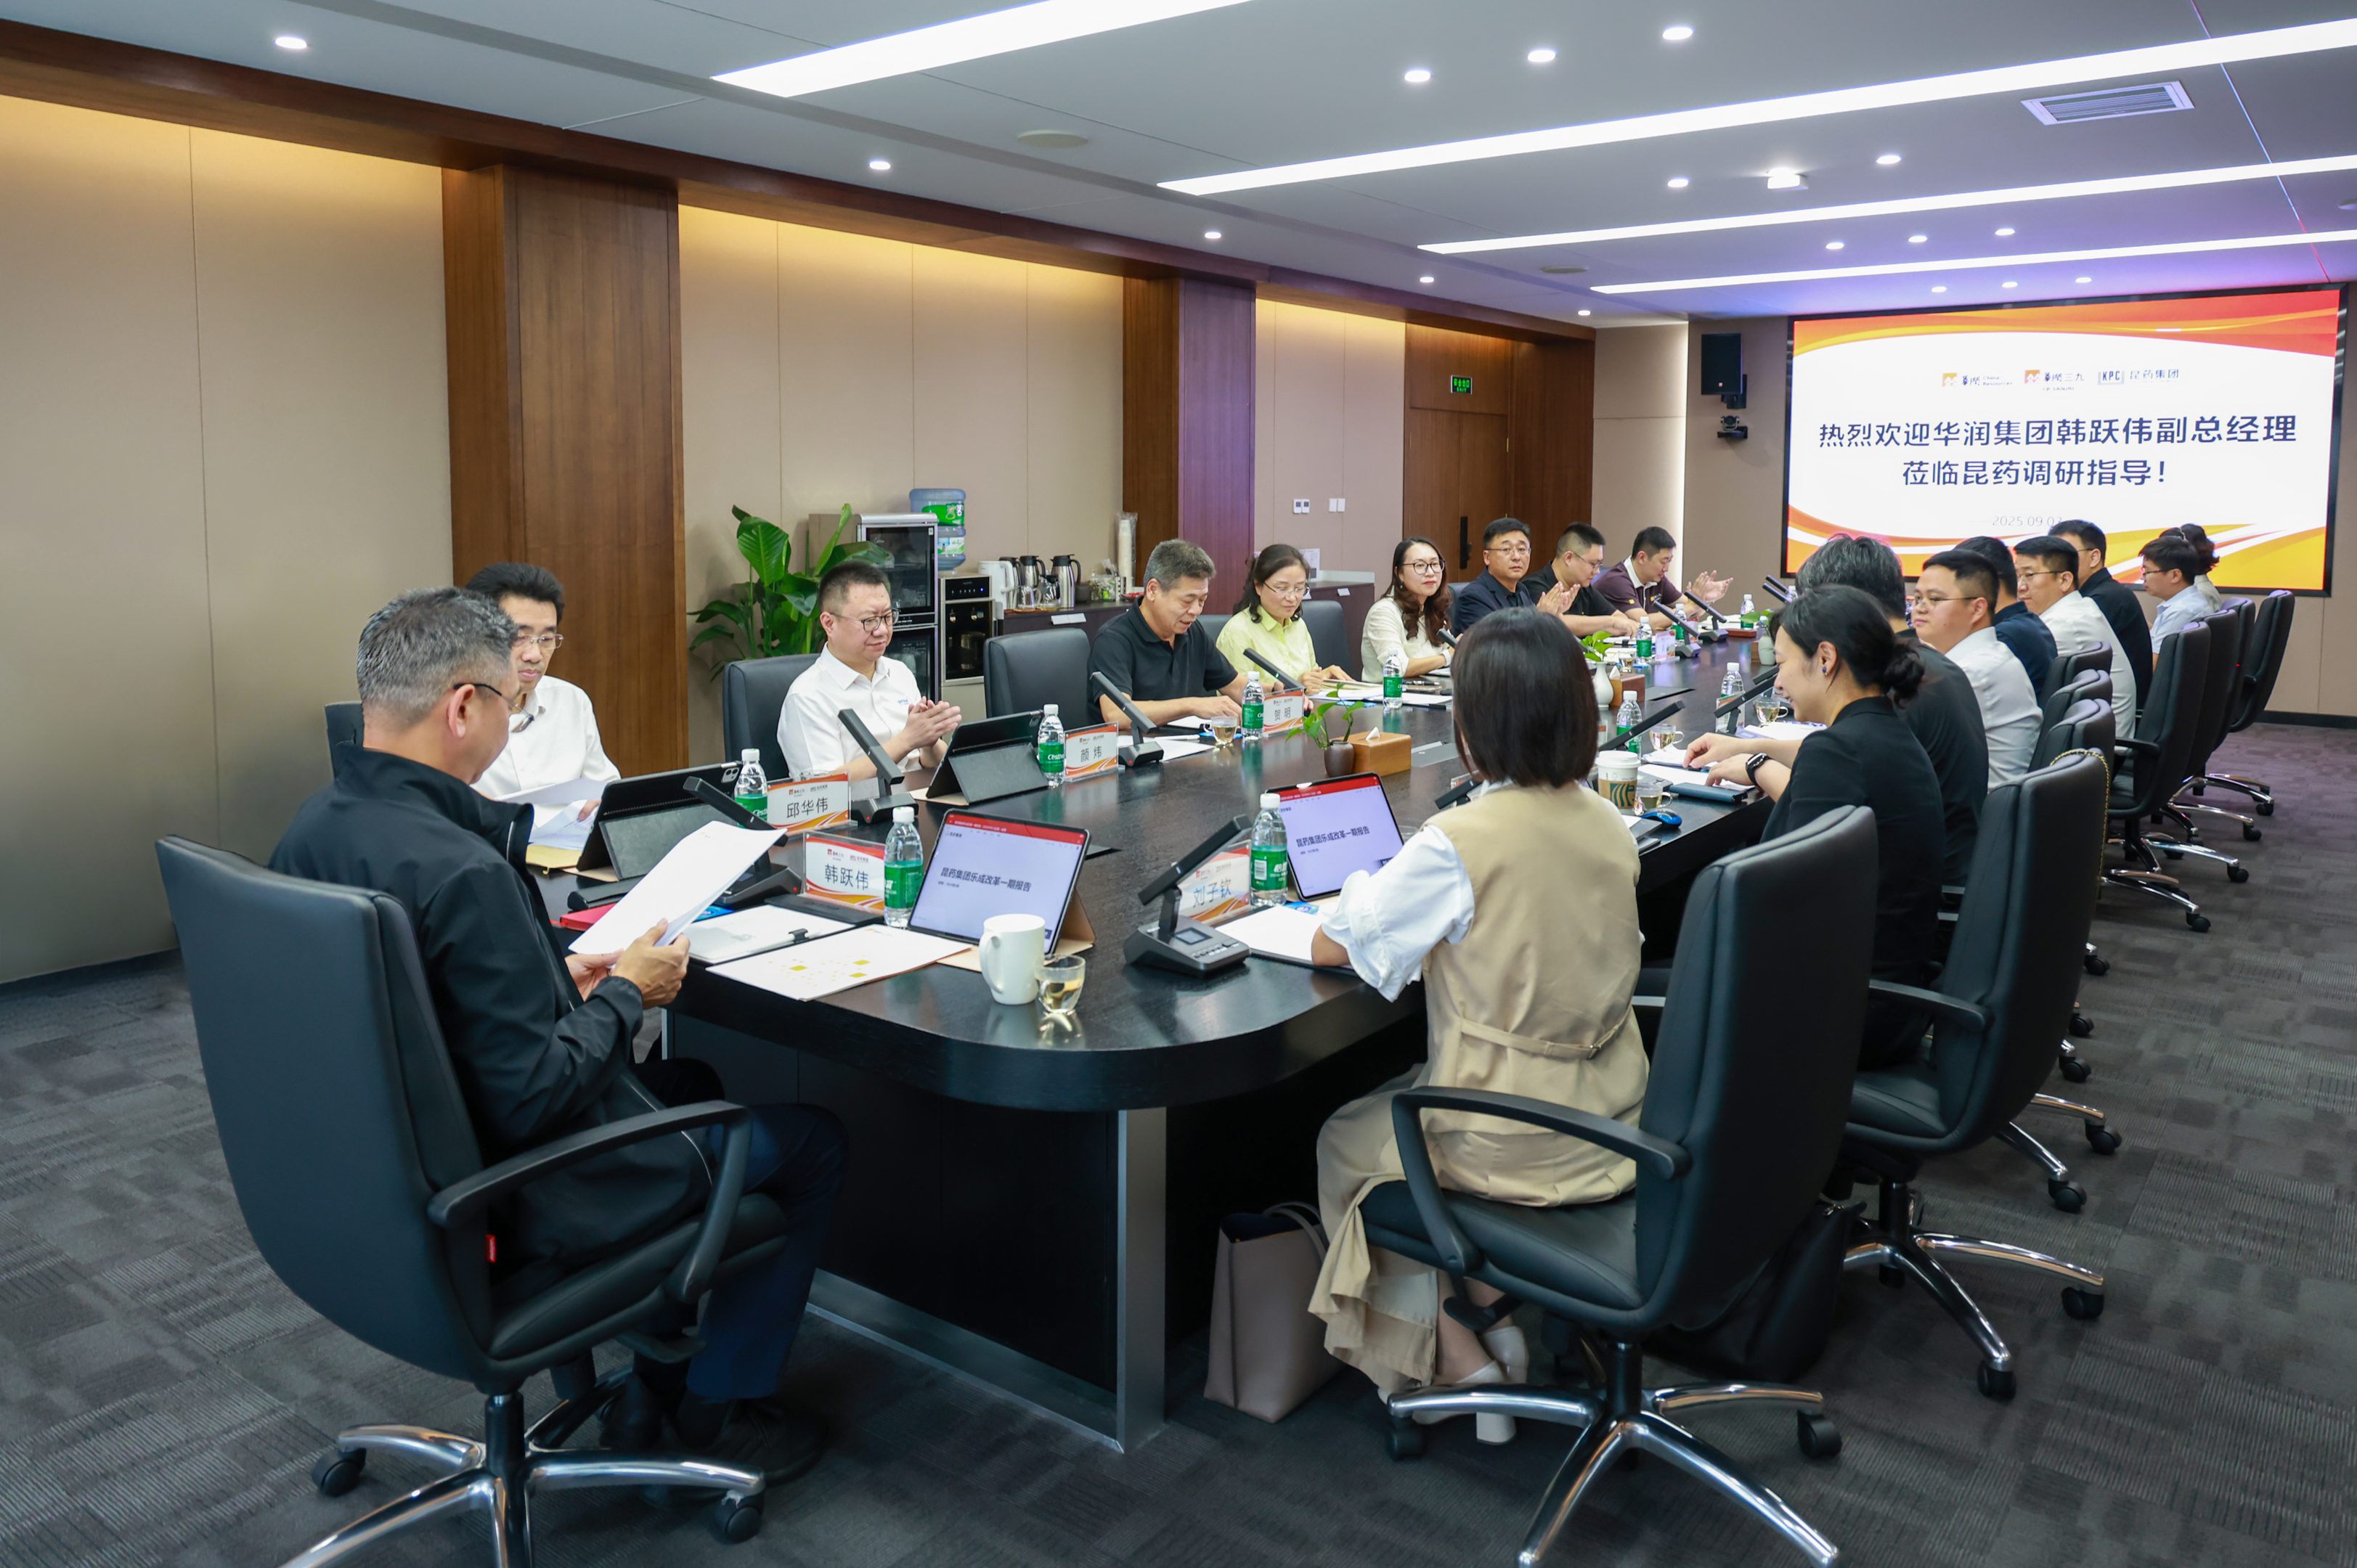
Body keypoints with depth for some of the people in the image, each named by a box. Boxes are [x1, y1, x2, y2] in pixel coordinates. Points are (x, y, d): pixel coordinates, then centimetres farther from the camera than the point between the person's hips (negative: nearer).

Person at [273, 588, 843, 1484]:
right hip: (516, 1210, -9)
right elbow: (534, 1101, -28)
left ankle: (653, 1384, 34)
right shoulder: (460, 873, -32)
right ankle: (718, 1406, 25)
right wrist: (623, 996, -13)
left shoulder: (310, 831, -3)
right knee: (809, 1140, 9)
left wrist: (554, 979, 7)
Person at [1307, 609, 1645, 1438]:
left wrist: (1366, 891, 6)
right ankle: (1496, 1315, 29)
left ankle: (1457, 1359, 21)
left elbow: (1328, 946, -13)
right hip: (1610, 1120, 7)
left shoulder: (1458, 842, -23)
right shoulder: (1606, 823, -1)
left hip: (1517, 1142, -7)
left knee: (1343, 1144, 22)